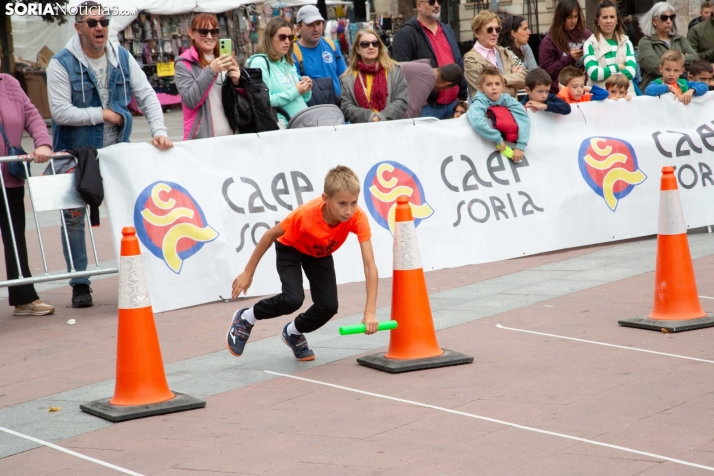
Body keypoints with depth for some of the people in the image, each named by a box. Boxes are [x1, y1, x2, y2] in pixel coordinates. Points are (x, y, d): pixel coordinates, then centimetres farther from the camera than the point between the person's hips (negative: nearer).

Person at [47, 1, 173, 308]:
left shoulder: (123, 59, 1)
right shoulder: (62, 64, -12)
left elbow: (147, 97, -1)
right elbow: (60, 111, -19)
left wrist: (158, 130, -16)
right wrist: (102, 114, -15)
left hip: (117, 153, 3)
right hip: (76, 156, -3)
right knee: (74, 219, 3)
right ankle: (80, 284, 14)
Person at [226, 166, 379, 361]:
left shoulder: (358, 218, -36)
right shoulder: (306, 214, -40)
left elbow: (369, 264, -38)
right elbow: (270, 235, -23)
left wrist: (370, 312, -45)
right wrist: (248, 273, -16)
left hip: (321, 255, 3)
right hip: (290, 249, -3)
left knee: (328, 307, -11)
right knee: (293, 299, -26)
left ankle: (293, 333, 20)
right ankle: (246, 319, 1)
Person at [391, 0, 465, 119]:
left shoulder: (447, 31, 19)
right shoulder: (406, 34, -7)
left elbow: (459, 65, 22)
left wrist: (464, 96, 17)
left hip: (453, 104, 7)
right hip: (427, 107, -7)